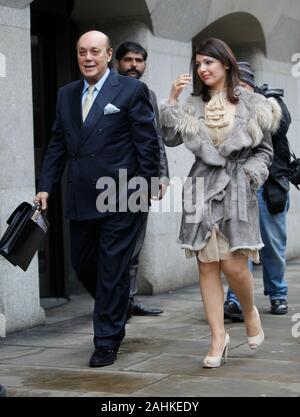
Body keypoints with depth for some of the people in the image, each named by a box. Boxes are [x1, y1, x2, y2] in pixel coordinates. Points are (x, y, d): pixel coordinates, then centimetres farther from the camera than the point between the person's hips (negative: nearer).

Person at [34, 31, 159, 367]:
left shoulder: (131, 90, -3)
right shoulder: (66, 95, 13)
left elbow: (148, 143, -4)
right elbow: (57, 145, 14)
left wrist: (147, 186, -9)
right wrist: (45, 187, 6)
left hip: (119, 199, -6)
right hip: (80, 200, 6)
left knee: (113, 270, 0)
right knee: (82, 264, 12)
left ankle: (107, 342, 10)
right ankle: (114, 316, 37)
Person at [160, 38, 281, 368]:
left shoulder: (251, 104, 3)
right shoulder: (193, 105, 10)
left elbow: (265, 150, 9)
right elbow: (171, 138, -2)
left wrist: (249, 174, -6)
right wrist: (172, 100, -6)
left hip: (237, 189, -3)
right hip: (202, 188, 3)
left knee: (233, 264, -9)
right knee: (207, 265, 0)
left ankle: (250, 312, 23)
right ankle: (218, 338, 6)